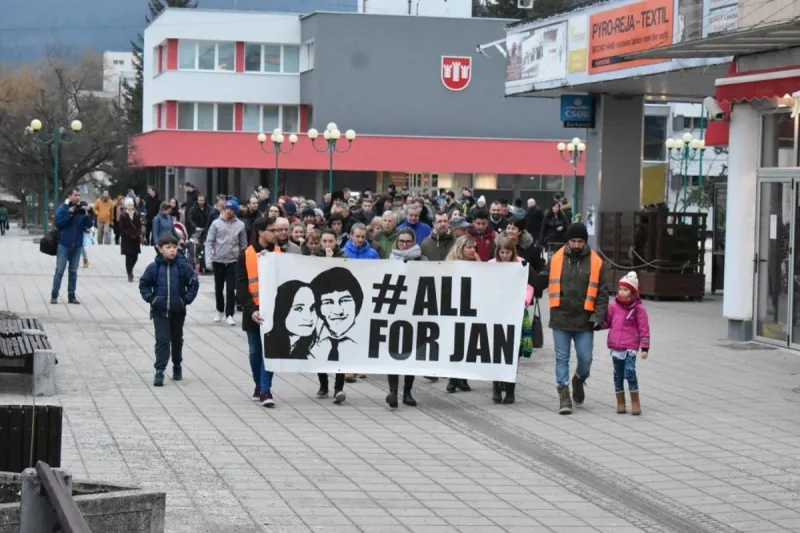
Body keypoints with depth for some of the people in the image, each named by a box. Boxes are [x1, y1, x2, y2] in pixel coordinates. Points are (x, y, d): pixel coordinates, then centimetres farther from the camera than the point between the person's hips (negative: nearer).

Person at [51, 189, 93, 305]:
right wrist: (69, 214, -18)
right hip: (64, 244, -3)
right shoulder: (62, 208, -4)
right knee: (59, 270, -3)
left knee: (73, 271, 8)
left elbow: (89, 225, 0)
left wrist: (86, 214, -16)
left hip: (77, 245, 3)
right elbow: (57, 223, -13)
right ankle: (54, 295, 1)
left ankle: (71, 295, 13)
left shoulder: (82, 208, 5)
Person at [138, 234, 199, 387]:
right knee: (162, 340, -7)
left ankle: (177, 366, 35)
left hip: (178, 311, 1)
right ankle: (159, 371, -7)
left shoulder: (183, 266, -7)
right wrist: (150, 298, -8)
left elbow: (193, 284, 0)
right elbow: (144, 284, 4)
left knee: (177, 339, 17)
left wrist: (187, 299, -8)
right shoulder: (154, 267, -7)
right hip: (160, 311, -1)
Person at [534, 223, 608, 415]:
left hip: (584, 321, 0)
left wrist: (599, 316, -8)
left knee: (585, 359, 1)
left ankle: (579, 380, 32)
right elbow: (540, 282, 14)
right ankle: (564, 395, 6)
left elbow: (602, 293, 1)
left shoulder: (596, 262, 1)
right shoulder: (556, 259, 3)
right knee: (562, 358, 1)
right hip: (560, 319, 0)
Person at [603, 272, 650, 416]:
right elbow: (607, 322, 15)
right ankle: (620, 402, 20)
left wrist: (644, 348, -6)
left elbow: (644, 329, -3)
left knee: (630, 373, -12)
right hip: (616, 346, 4)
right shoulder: (613, 306, 6)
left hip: (630, 347, -4)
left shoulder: (638, 309, -4)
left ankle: (635, 402, 0)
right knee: (618, 375, 10)